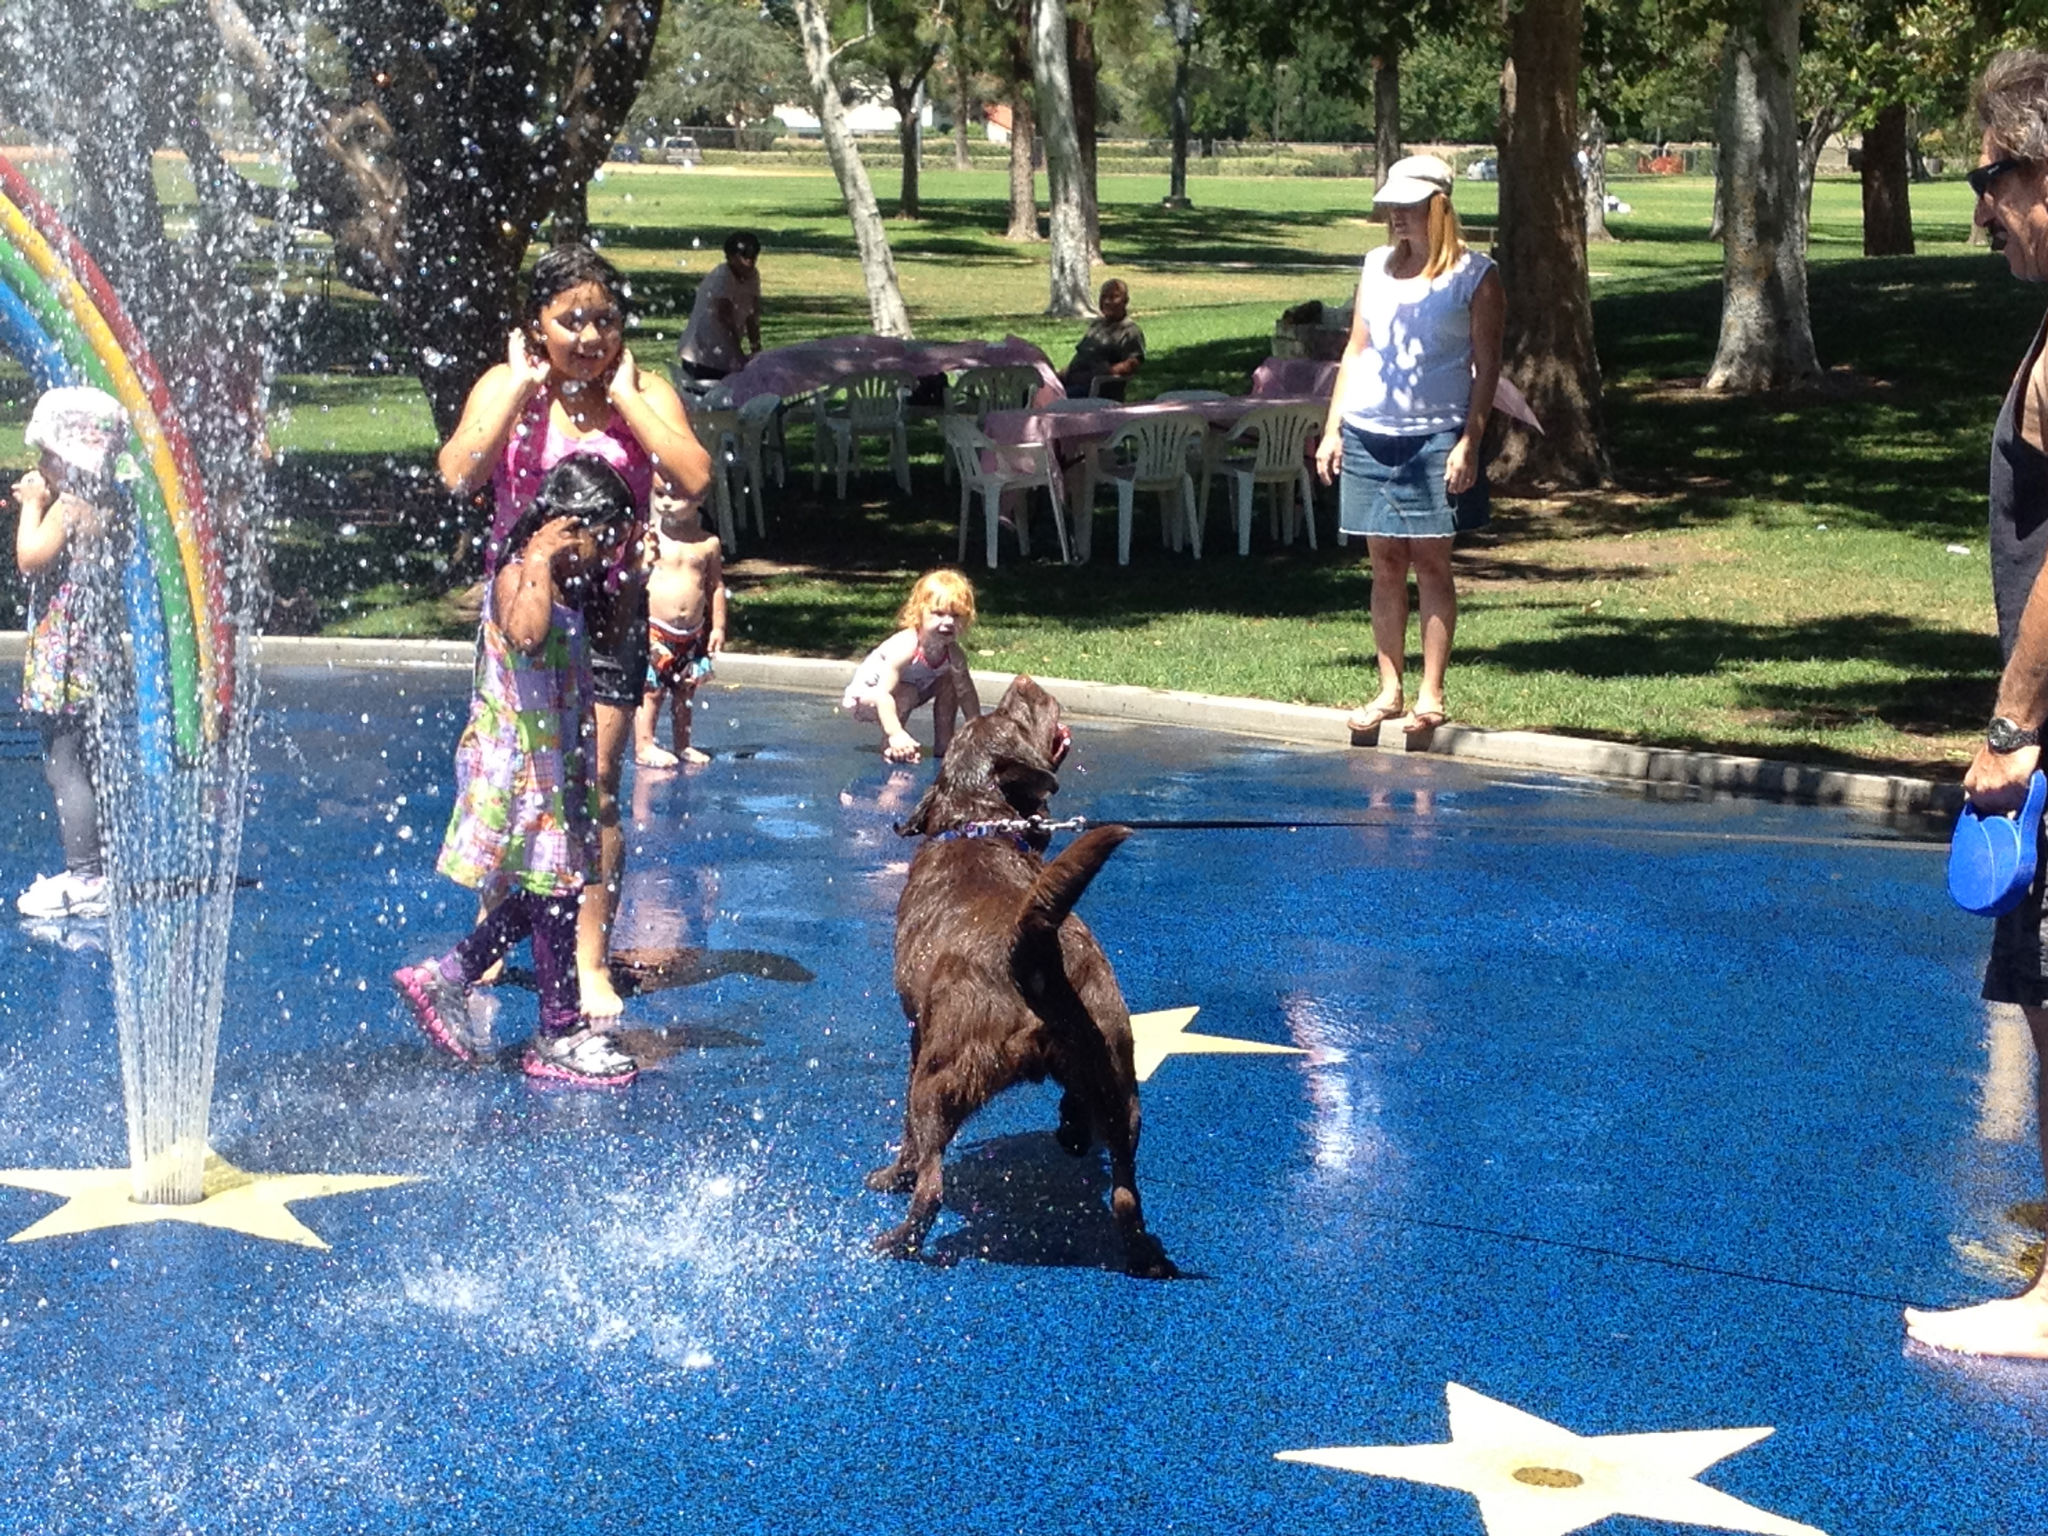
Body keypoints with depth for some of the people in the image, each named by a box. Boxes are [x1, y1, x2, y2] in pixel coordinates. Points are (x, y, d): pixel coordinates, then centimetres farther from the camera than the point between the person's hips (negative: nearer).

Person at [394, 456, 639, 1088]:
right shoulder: (517, 580, -17)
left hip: (552, 769, 10)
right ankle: (560, 1032, 4)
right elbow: (526, 634, -40)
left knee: (540, 896, 13)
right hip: (517, 769, -10)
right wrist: (540, 563, -33)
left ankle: (443, 978, 24)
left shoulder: (565, 589, 14)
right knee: (553, 897, -4)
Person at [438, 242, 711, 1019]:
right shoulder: (505, 387, -1)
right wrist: (524, 386, -16)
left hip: (609, 605, 0)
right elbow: (458, 475, -19)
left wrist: (623, 394, -14)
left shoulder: (645, 393, 0)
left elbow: (695, 478, -18)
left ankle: (591, 958, 4)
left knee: (596, 779, -3)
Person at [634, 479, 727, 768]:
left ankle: (683, 745, 24)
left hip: (693, 633, 4)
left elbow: (716, 586, 11)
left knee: (685, 690, 13)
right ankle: (644, 746, 1)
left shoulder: (708, 544, 3)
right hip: (654, 630, -4)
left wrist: (718, 627, 8)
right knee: (650, 689, -5)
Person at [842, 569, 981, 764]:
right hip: (865, 693, -7)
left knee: (948, 684, -2)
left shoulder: (954, 653, -18)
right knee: (906, 693, -35)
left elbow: (966, 693, -6)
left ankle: (943, 745, 7)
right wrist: (895, 734, -51)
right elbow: (883, 694, -43)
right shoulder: (904, 647, -39)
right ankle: (890, 747, -20)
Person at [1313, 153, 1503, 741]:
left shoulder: (1474, 276, -2)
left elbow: (1487, 367, -4)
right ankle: (1389, 691, 13)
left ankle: (1430, 696, 2)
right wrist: (1332, 428, 10)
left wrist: (1469, 442, -13)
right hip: (1367, 433, 4)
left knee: (1430, 562, -3)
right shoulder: (1376, 265, 12)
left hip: (1434, 435, -4)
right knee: (1384, 564, 7)